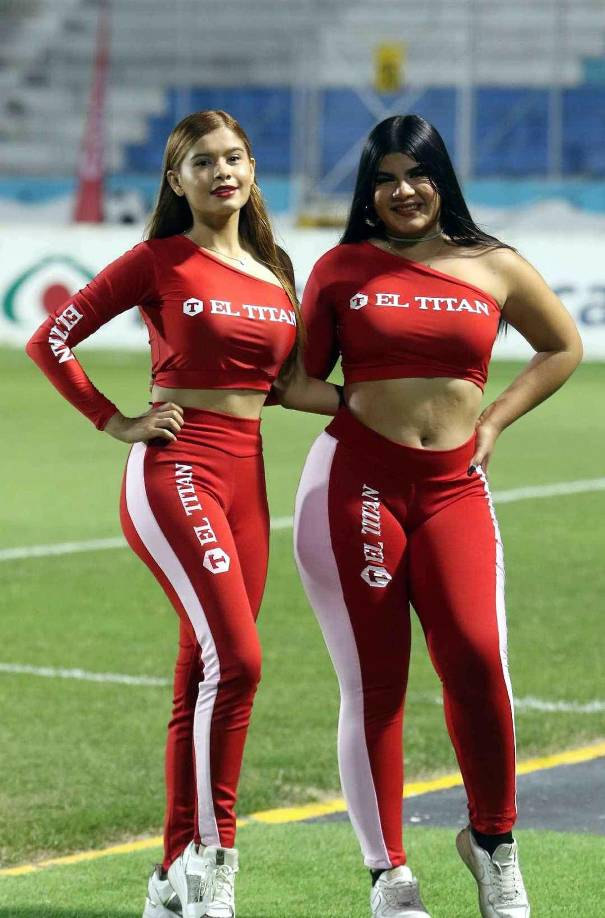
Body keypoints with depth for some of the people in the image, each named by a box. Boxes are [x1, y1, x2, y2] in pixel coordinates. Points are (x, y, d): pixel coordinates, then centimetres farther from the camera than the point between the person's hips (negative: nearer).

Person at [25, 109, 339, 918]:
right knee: (236, 661, -19)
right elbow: (50, 341, -1)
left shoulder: (275, 270, 14)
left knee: (207, 681, 6)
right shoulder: (162, 261, -3)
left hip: (245, 479, 6)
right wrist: (118, 424, -3)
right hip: (177, 470, -6)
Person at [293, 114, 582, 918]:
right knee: (373, 683, -1)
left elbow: (563, 348, 22)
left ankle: (493, 838, 6)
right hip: (355, 482, -1)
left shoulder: (495, 269, 8)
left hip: (454, 488, 1)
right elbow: (300, 378, 13)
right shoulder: (343, 268, 6)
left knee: (476, 658, -16)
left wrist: (493, 423, 13)